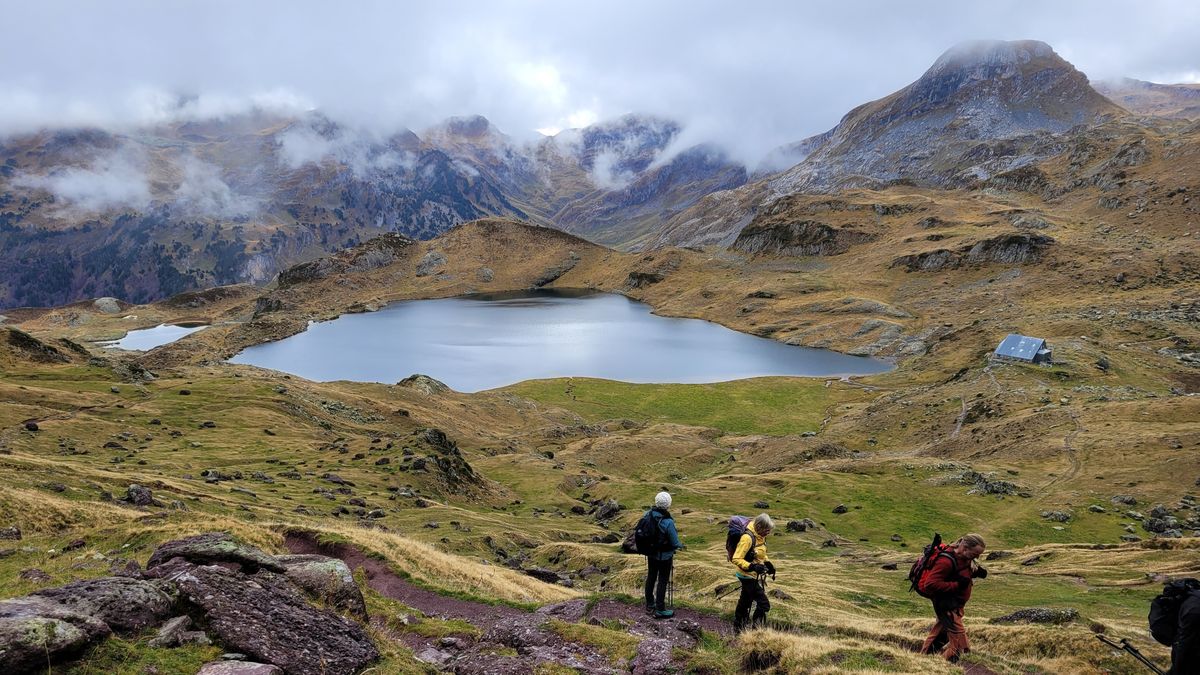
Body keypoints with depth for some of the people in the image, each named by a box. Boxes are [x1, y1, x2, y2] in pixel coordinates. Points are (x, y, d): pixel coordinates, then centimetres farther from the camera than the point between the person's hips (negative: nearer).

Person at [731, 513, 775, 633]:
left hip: (755, 575, 9)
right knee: (764, 604, -10)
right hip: (748, 576, -9)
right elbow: (736, 559, -28)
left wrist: (768, 564, 10)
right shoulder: (748, 538, -27)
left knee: (745, 603, 20)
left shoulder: (760, 536, 2)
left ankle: (738, 629, 33)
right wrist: (752, 566, -37)